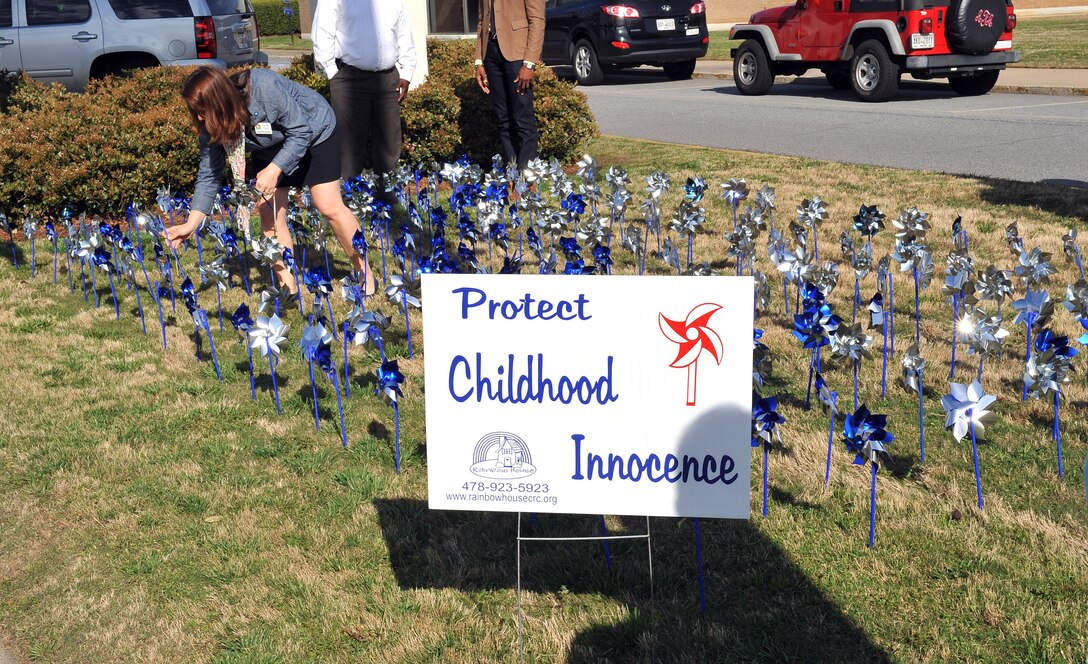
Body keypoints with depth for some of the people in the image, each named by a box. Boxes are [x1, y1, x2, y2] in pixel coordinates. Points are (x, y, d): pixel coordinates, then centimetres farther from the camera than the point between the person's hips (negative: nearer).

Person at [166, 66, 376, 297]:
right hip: (270, 147, 5)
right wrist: (191, 224, -20)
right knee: (269, 212, -6)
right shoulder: (211, 123, -20)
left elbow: (300, 131, -30)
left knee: (329, 207, -10)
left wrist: (274, 170, -40)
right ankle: (289, 287, 3)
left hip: (313, 132, -5)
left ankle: (365, 274, 5)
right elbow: (209, 174, -14)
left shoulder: (264, 87, -38)